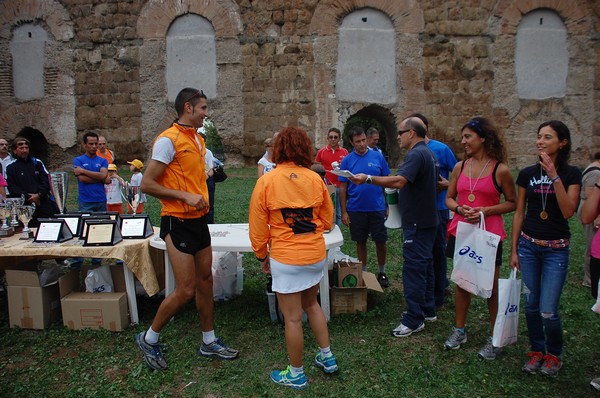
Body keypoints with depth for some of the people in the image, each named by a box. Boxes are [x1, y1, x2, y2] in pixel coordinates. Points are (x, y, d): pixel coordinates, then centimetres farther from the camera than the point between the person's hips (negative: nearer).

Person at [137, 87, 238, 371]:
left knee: (205, 281, 14)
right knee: (185, 290, -5)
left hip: (198, 219, 9)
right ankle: (149, 339, 17)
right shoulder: (168, 139, -15)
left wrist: (201, 196, 12)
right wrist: (185, 196, -21)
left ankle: (209, 342, 28)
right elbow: (147, 184, -16)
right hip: (178, 222, -8)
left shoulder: (198, 139, 12)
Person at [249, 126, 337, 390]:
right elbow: (327, 219, 5)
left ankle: (296, 374, 24)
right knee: (311, 303, 26)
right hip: (316, 255, 4)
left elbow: (258, 227, -6)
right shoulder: (315, 179, -4)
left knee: (293, 317, 8)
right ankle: (327, 357, 35)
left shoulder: (266, 181, -11)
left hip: (286, 259, -4)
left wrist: (262, 256, 7)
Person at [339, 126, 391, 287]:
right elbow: (343, 188, 0)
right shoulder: (347, 161, -2)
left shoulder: (378, 156, -1)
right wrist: (343, 212, -3)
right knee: (360, 242, 12)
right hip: (356, 209, 0)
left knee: (381, 241, 7)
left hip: (378, 208, 0)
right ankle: (363, 272, 27)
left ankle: (382, 272, 25)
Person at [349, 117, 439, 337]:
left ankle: (414, 319, 2)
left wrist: (368, 179, -35)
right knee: (425, 264, 18)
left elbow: (399, 181, -34)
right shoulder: (428, 153, 14)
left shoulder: (415, 155, -19)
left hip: (417, 222, -11)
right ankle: (427, 309, 29)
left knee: (413, 267, -5)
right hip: (428, 219, 11)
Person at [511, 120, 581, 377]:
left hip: (556, 249, -3)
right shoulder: (527, 174, 3)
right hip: (528, 245, 3)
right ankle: (536, 351, 28)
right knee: (531, 305, 9)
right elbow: (519, 213, 7)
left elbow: (568, 211, -17)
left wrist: (554, 176, -21)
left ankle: (554, 355, 21)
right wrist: (514, 249, 6)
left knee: (548, 311, -4)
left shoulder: (571, 174, -4)